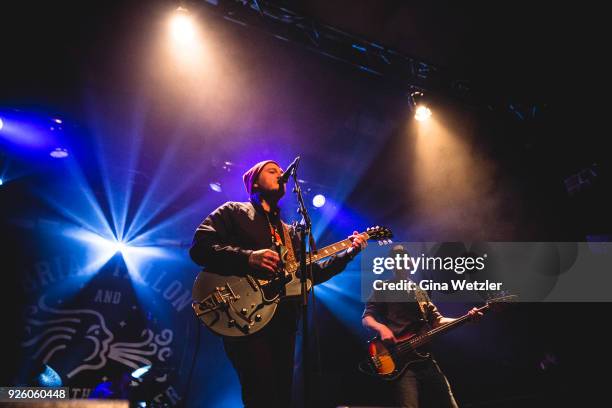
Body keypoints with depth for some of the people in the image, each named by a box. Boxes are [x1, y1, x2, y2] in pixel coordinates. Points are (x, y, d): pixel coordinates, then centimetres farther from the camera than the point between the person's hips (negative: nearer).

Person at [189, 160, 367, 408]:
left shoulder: (290, 232, 24)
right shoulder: (233, 212, 5)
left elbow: (309, 273, 20)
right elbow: (199, 248, -9)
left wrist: (348, 254, 12)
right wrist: (249, 258, -21)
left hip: (284, 320, 7)